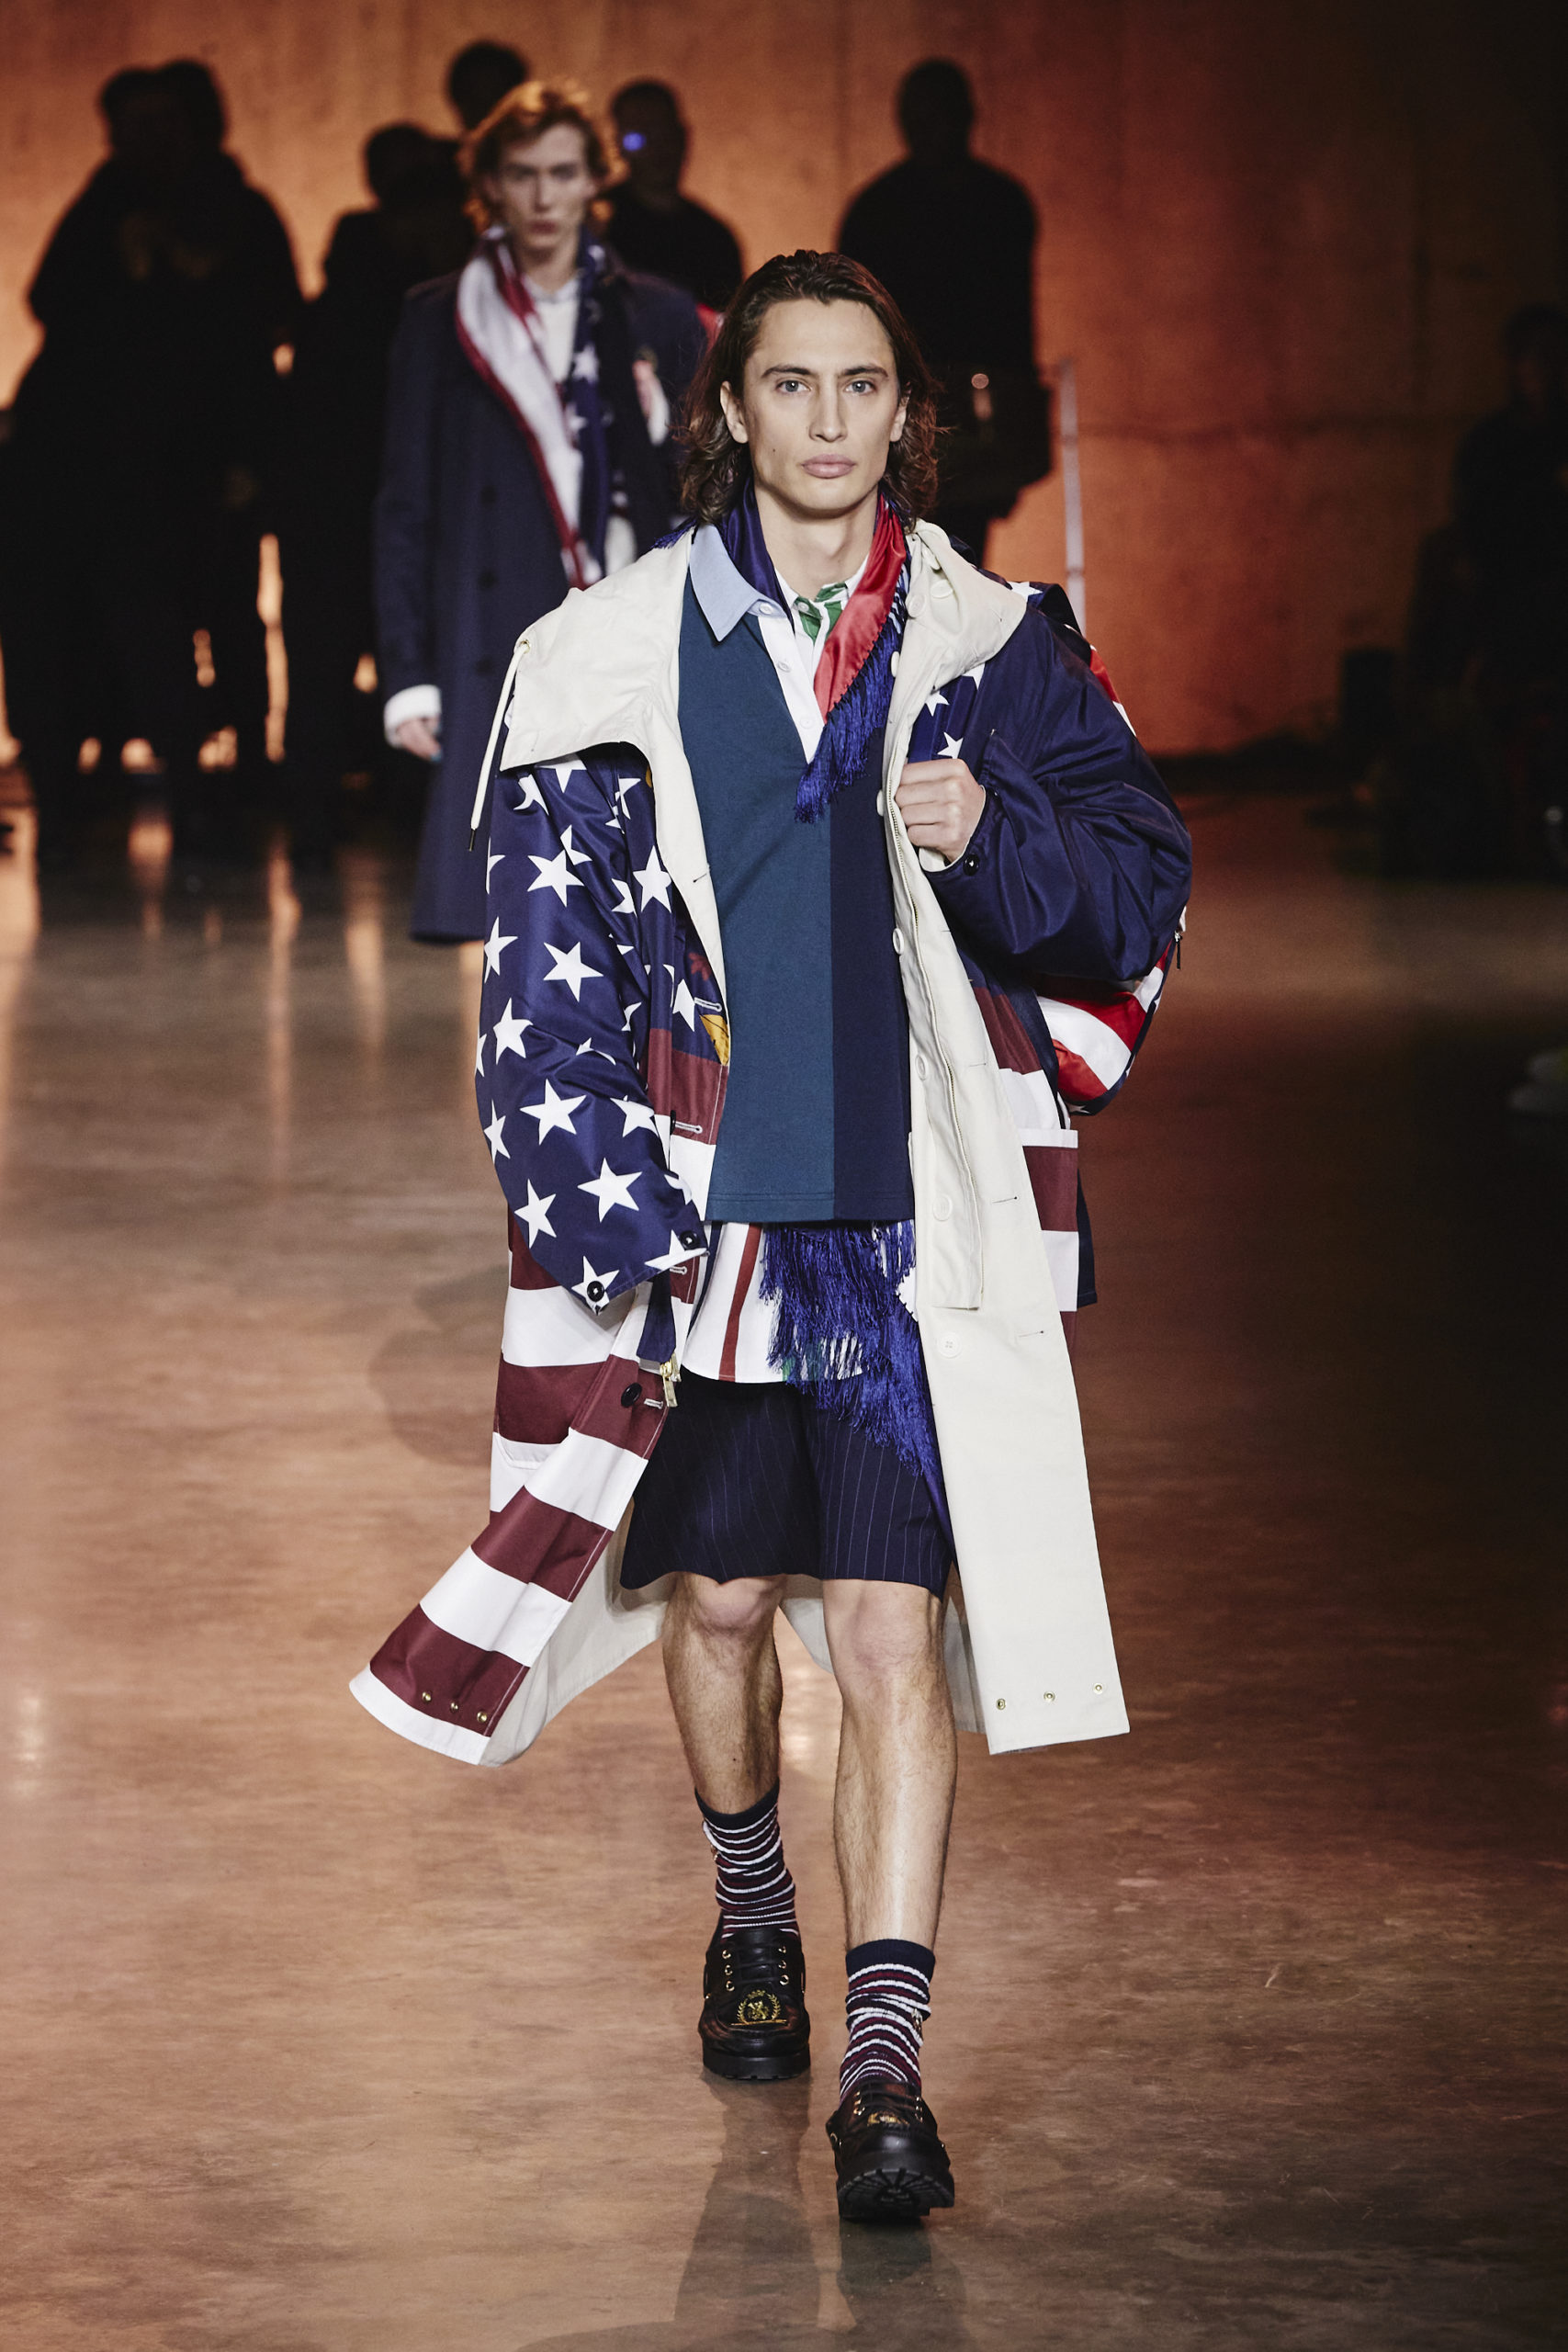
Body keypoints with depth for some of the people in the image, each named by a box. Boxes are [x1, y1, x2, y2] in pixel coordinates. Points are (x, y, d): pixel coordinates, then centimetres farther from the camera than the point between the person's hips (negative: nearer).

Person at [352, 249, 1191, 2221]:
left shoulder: (997, 649, 5)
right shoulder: (615, 657, 2)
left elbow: (1140, 897, 8)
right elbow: (543, 955, 1)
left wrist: (999, 842, -13)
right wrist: (601, 1208, -7)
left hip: (923, 1222, -1)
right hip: (696, 1212, 1)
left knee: (894, 1625, -9)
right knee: (721, 1593, 13)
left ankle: (885, 2062, -10)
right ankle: (751, 1911, 42)